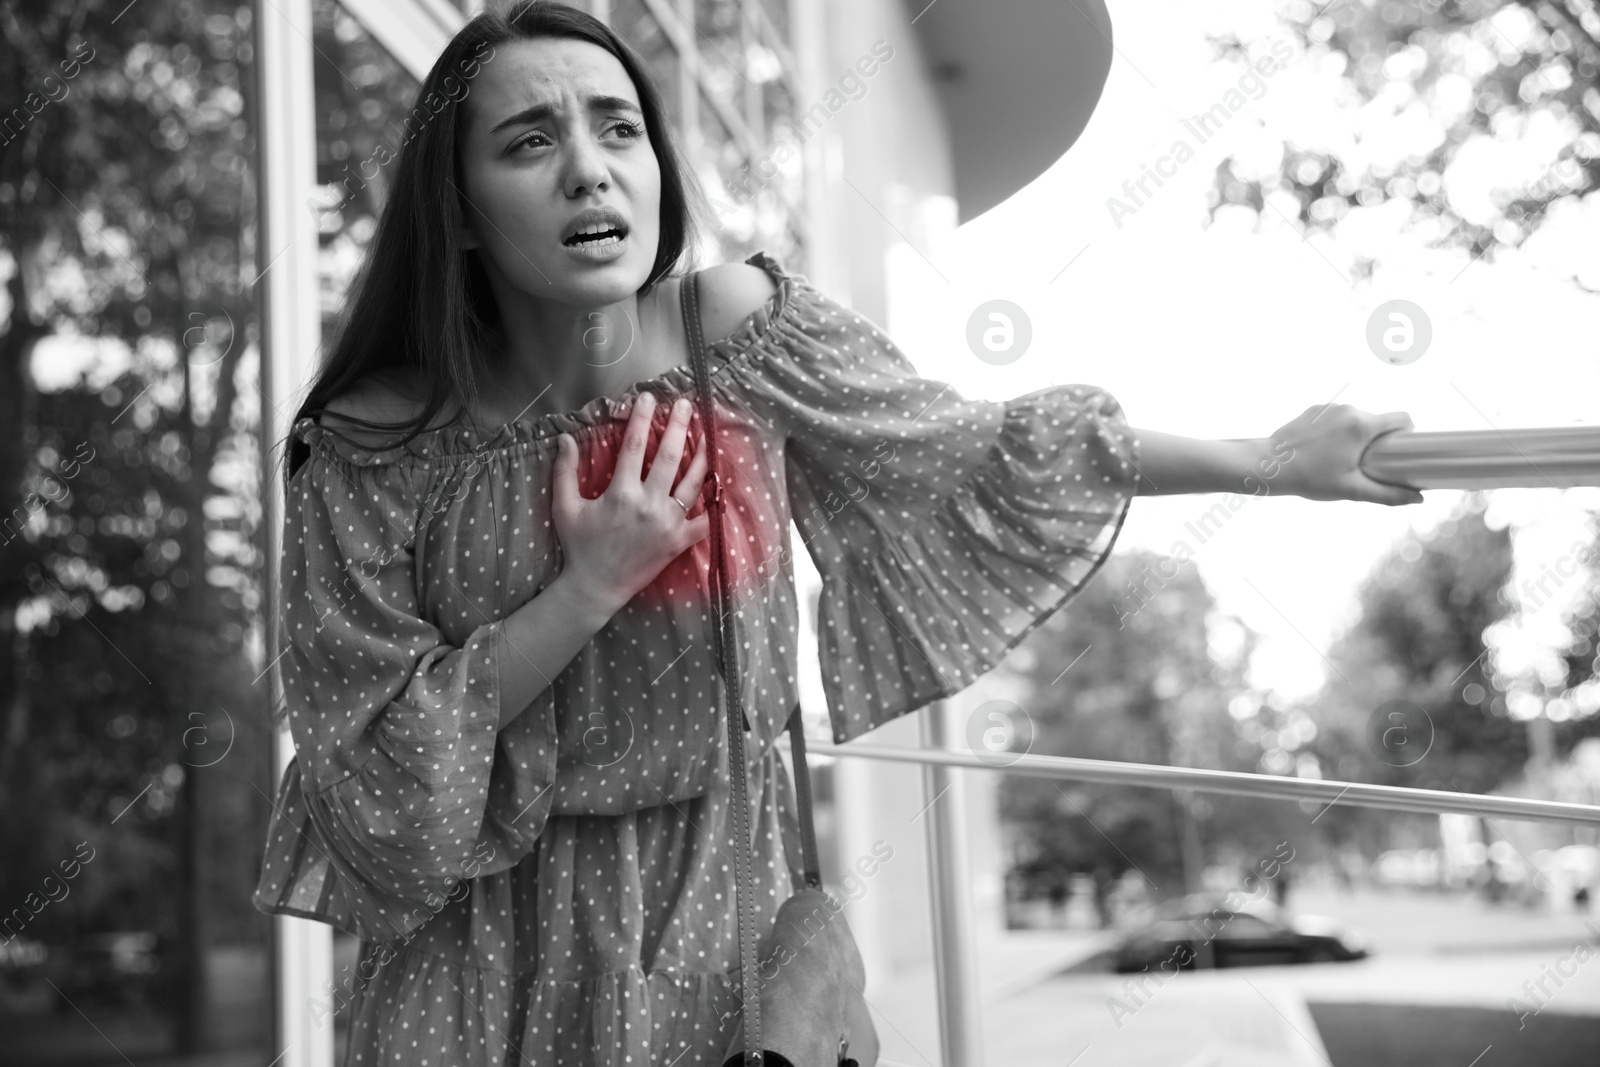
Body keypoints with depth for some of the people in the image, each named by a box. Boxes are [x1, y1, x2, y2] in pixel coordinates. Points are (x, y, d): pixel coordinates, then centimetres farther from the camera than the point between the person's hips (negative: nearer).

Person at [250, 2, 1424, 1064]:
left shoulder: (742, 326, -13)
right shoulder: (374, 446, -17)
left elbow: (971, 454, -2)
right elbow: (368, 762, -14)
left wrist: (1266, 461, 1)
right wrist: (587, 589, -24)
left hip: (729, 891, 2)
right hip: (506, 939, -1)